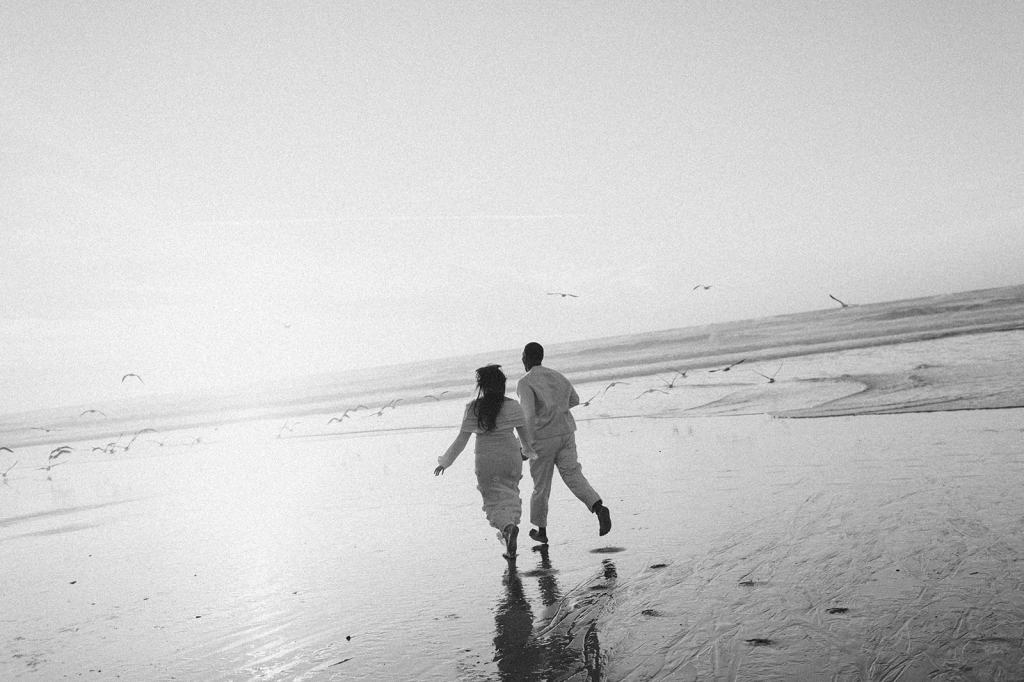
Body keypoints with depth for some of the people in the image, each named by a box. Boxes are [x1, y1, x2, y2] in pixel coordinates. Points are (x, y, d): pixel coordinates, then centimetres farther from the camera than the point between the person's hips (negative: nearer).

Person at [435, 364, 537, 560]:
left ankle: (508, 526, -21)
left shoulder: (473, 408, -8)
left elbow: (461, 440, -5)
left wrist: (445, 462, 6)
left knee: (494, 502, 8)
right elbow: (525, 435, 4)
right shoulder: (512, 406, -4)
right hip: (511, 458, 1)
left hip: (486, 461, -1)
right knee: (510, 495, 20)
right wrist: (527, 451, 25)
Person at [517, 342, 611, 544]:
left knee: (541, 485, 11)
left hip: (543, 438, -5)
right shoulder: (557, 376, 10)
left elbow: (528, 415, -22)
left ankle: (541, 531, 26)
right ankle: (599, 509, -22)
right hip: (566, 434, 5)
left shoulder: (525, 383, -11)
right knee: (574, 477, 3)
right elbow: (574, 400, 25)